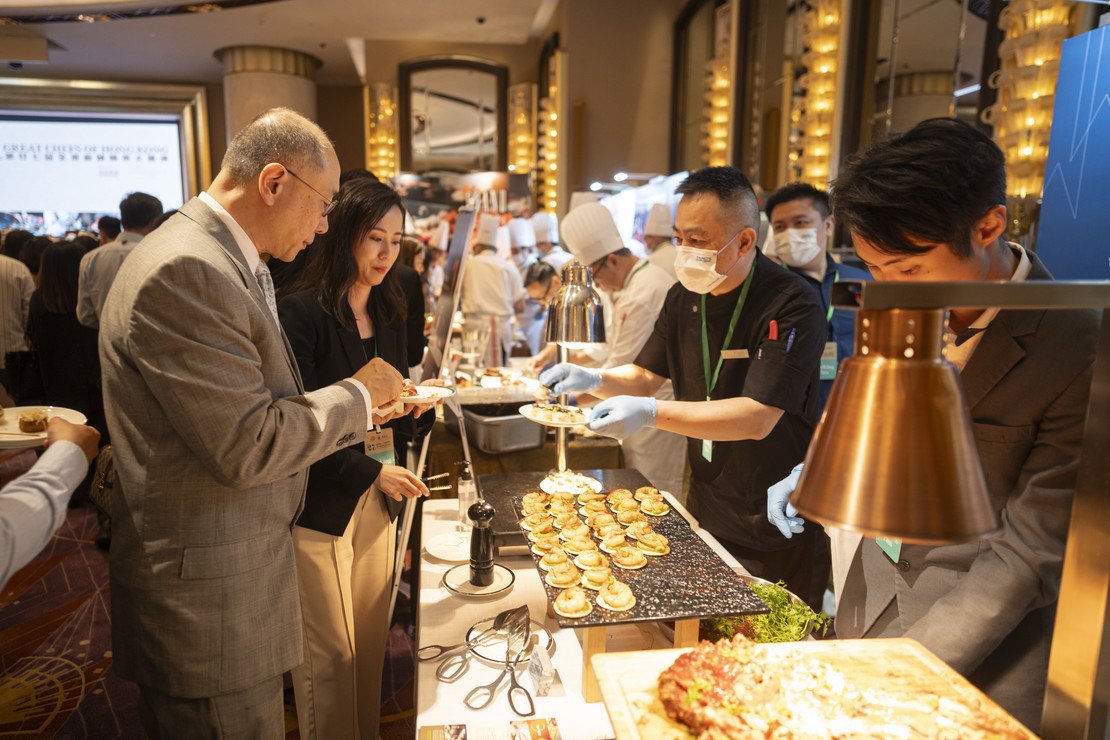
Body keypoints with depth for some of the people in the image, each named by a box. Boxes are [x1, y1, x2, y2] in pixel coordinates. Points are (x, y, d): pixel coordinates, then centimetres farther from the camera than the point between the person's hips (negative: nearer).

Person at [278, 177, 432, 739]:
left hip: (377, 499, 6)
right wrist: (372, 471, -18)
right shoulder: (303, 313, -15)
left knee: (371, 641, 17)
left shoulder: (388, 312, 7)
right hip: (321, 504, -6)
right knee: (329, 656, 9)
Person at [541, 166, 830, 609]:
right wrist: (594, 380, -14)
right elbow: (646, 376, 7)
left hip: (778, 528, -6)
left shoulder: (792, 307, -22)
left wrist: (652, 413, -37)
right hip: (705, 508, 6)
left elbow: (757, 419, -29)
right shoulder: (686, 296, 0)